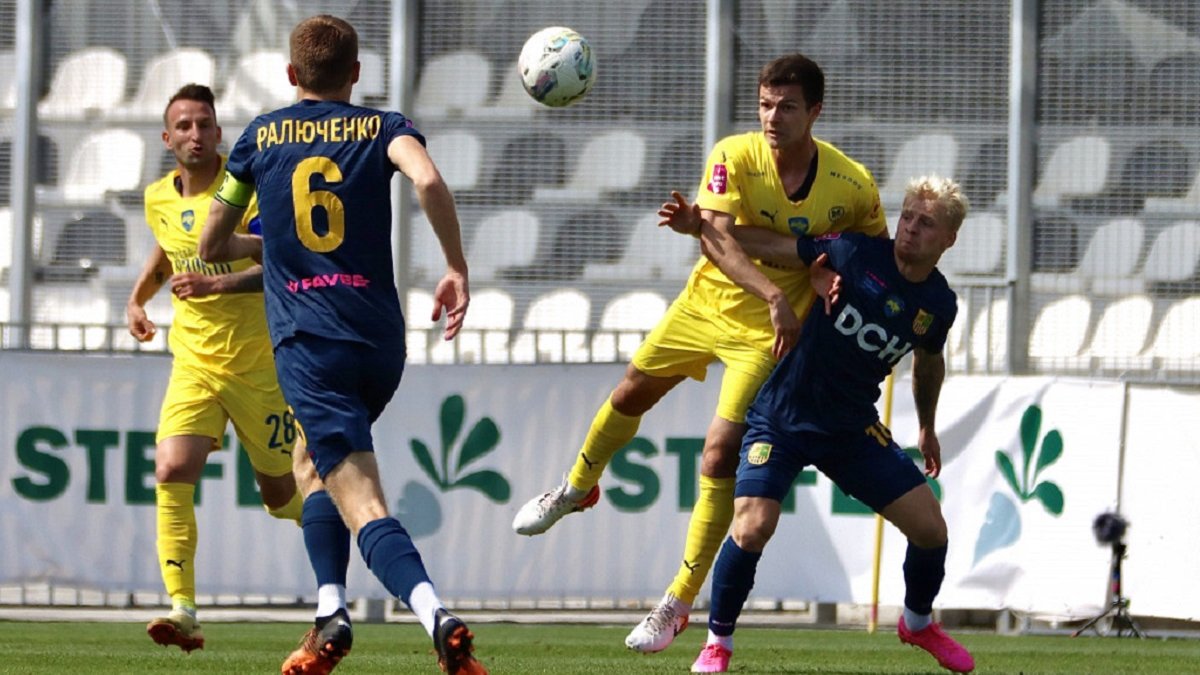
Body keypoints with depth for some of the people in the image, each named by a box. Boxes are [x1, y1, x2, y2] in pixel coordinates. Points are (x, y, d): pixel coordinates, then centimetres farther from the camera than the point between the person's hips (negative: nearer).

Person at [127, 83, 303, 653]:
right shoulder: (159, 198, 5)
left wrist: (218, 284, -32)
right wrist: (138, 297, 13)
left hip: (258, 365, -4)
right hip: (194, 365, 4)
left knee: (280, 494, 7)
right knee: (171, 473, -20)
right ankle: (182, 611, -22)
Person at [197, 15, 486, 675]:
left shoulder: (261, 136, 12)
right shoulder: (382, 127, 8)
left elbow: (211, 246, 20)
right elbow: (428, 180, -16)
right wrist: (457, 268, -8)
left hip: (308, 342, -3)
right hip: (381, 340, 3)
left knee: (361, 501, -12)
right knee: (311, 462, 26)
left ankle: (436, 615, -32)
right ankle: (330, 611, 12)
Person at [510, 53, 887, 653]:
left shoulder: (852, 187, -19)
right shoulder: (735, 157, -21)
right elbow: (715, 239, -33)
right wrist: (773, 294, -46)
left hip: (767, 332, -3)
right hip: (706, 303, 3)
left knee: (720, 456, -12)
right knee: (632, 394, 21)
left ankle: (678, 603, 1)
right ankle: (577, 488, 54)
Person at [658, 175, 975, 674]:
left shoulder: (938, 305, -2)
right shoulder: (857, 254, -15)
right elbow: (766, 245, -9)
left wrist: (927, 427, 31)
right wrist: (698, 224, -19)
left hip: (853, 428, 4)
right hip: (780, 419, -4)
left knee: (930, 529, -2)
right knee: (752, 529, -23)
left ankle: (918, 623, 29)